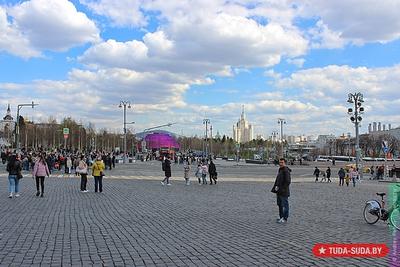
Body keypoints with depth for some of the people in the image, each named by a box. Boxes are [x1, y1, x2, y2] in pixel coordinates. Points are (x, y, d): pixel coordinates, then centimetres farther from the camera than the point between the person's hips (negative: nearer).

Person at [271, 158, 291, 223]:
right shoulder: (280, 170, 13)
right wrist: (276, 186, 9)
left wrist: (282, 188, -17)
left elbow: (288, 181, -21)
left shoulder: (286, 171, -17)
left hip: (284, 192, -10)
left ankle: (285, 218, 6)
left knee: (285, 205, -1)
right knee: (280, 204, 17)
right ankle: (281, 217, 27)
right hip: (279, 191, 10)